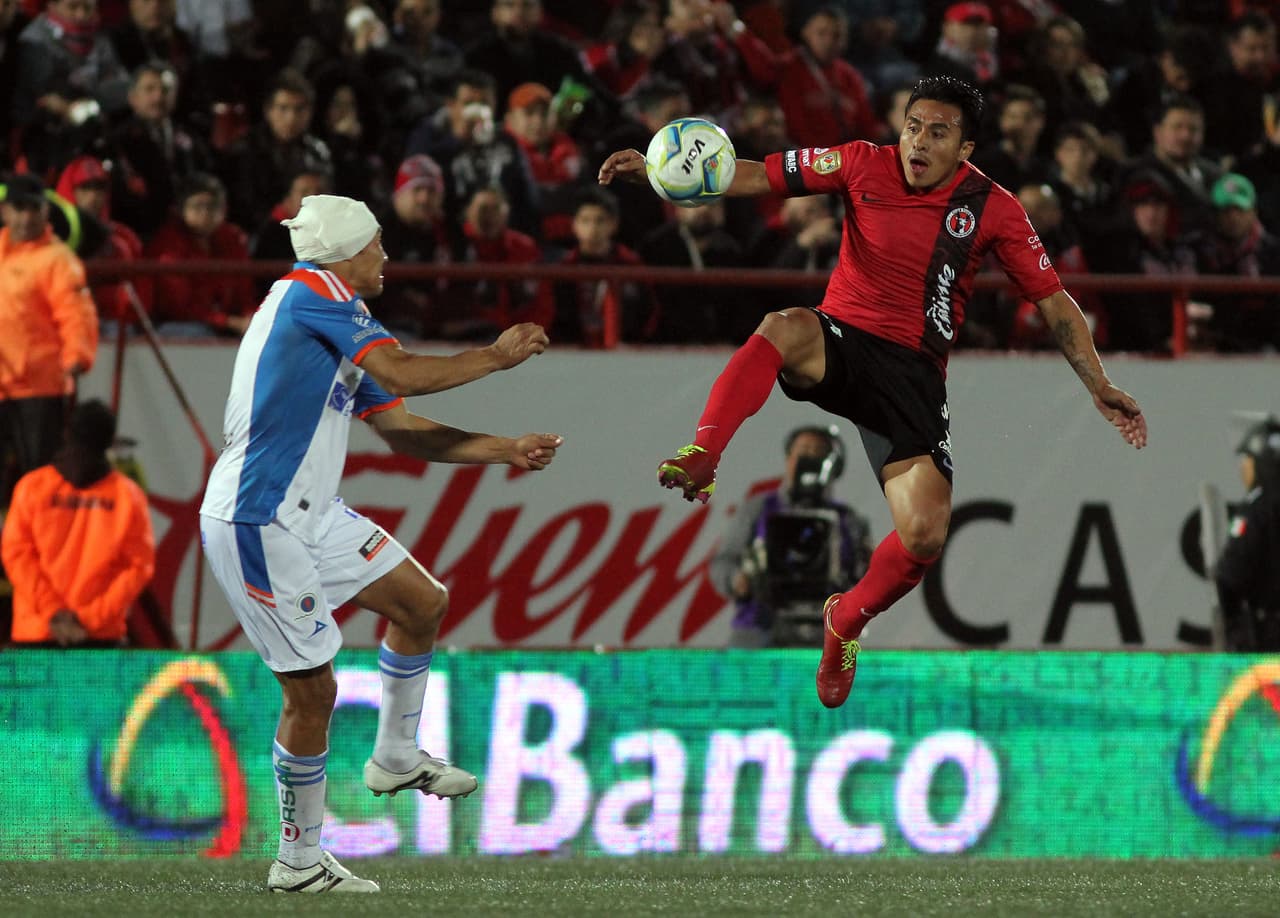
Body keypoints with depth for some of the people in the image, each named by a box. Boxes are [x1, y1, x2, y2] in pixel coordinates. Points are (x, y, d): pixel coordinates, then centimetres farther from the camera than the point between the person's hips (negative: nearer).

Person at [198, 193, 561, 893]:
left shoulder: (342, 325, 15)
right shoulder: (311, 290, -13)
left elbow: (401, 430, 18)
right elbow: (404, 376, -20)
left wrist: (505, 450, 12)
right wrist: (496, 357, -7)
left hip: (313, 514, 10)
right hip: (257, 524, -10)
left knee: (422, 602, 16)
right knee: (312, 689, -4)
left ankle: (396, 759, 31)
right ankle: (299, 863, 8)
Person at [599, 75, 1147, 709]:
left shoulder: (992, 209, -2)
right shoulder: (865, 166, -1)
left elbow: (1054, 302, 4)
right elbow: (760, 176, -1)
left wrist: (1098, 385, -5)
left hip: (913, 372, 0)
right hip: (840, 341, 0)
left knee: (925, 536, -15)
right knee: (782, 328, -38)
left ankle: (846, 622, 16)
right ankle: (699, 461, -47)